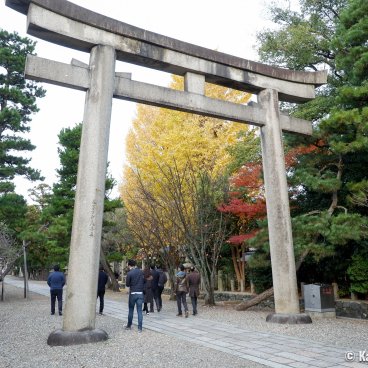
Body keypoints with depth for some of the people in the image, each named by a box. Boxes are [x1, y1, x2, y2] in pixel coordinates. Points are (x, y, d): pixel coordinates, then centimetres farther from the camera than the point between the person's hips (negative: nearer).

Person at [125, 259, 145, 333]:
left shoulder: (129, 273, -11)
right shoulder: (141, 272, 1)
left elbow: (127, 284, -5)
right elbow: (144, 281, 8)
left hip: (133, 293, -2)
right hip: (140, 293, 2)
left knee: (131, 310, 14)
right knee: (139, 311, 5)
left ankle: (129, 326, 25)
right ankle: (140, 328, 4)